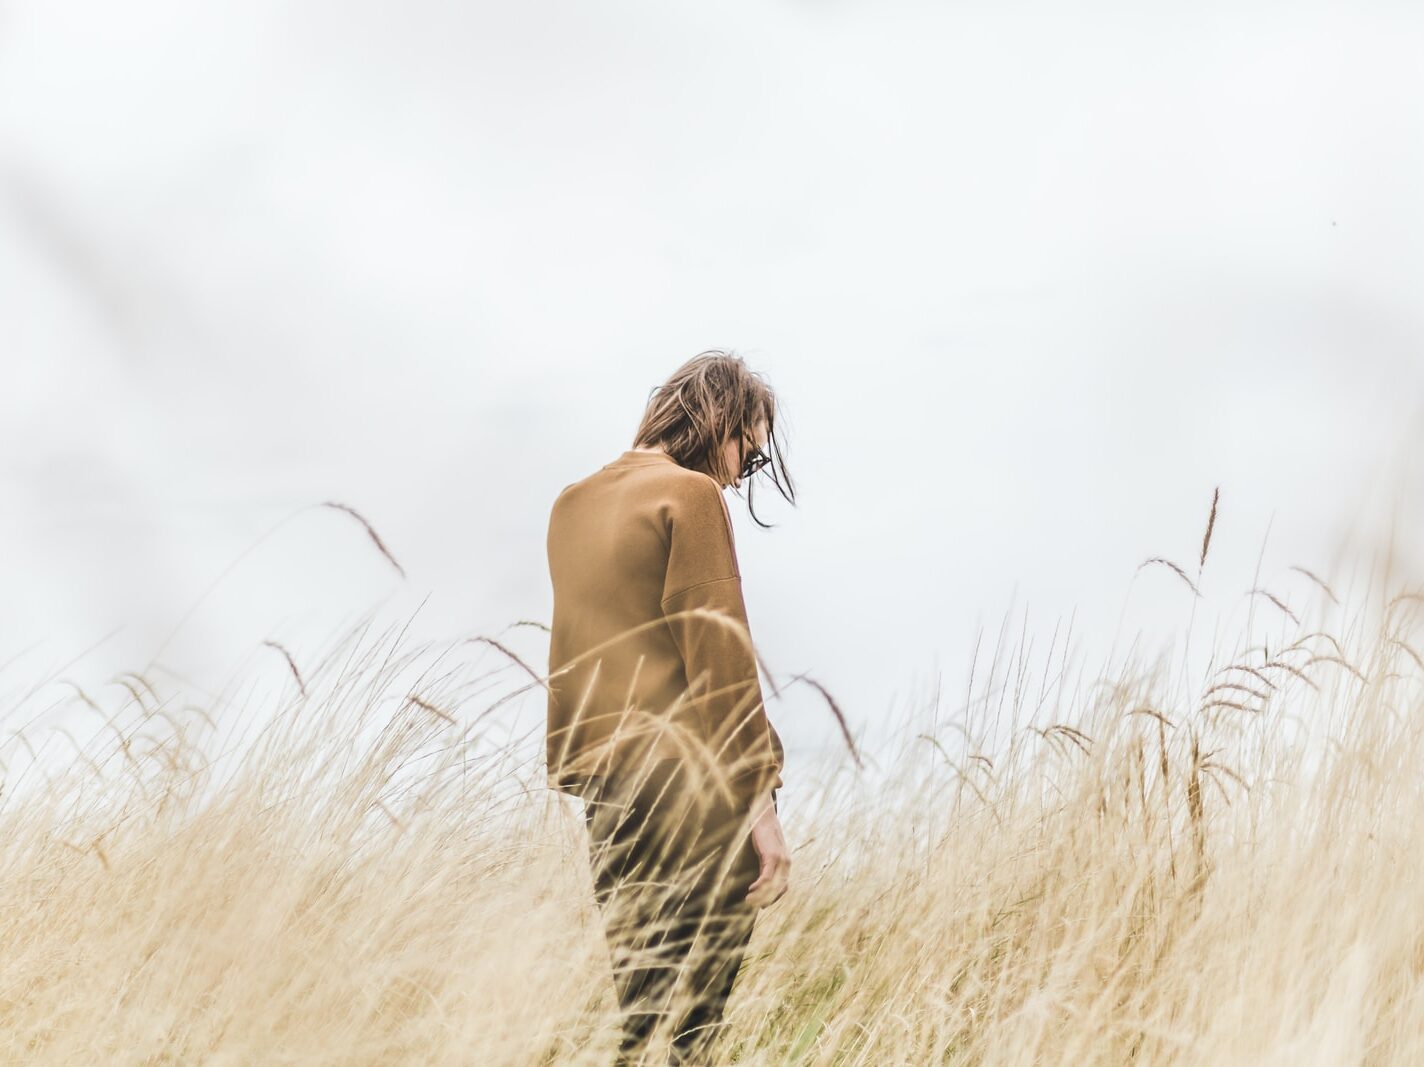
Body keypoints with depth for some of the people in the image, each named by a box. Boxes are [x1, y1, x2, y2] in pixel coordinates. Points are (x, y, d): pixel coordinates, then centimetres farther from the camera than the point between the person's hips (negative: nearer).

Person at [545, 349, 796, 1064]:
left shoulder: (572, 504, 16)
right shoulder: (691, 495, -7)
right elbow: (719, 654, -13)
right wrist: (758, 799, -13)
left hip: (605, 784, 7)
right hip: (694, 789, -7)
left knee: (633, 999, 11)